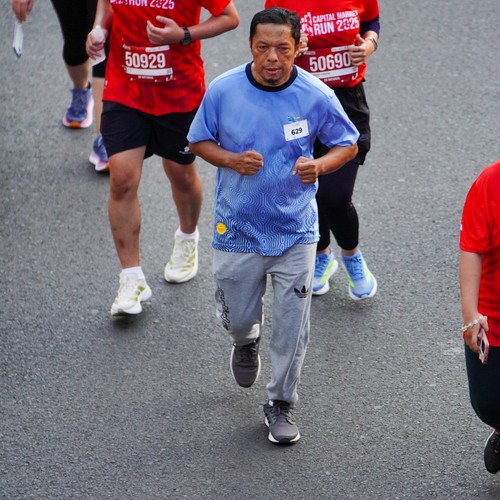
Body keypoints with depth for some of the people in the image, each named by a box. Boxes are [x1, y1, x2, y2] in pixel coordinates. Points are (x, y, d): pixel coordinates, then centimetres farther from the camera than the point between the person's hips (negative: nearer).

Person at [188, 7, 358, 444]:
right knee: (238, 315, 15)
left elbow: (347, 144, 3)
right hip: (237, 228, 1)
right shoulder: (223, 90, -10)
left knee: (291, 326, 1)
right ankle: (246, 341, 53)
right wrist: (233, 160, -17)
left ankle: (281, 404, 21)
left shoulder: (317, 96, -11)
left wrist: (319, 166, -19)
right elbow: (198, 141, 3)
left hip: (295, 231, -1)